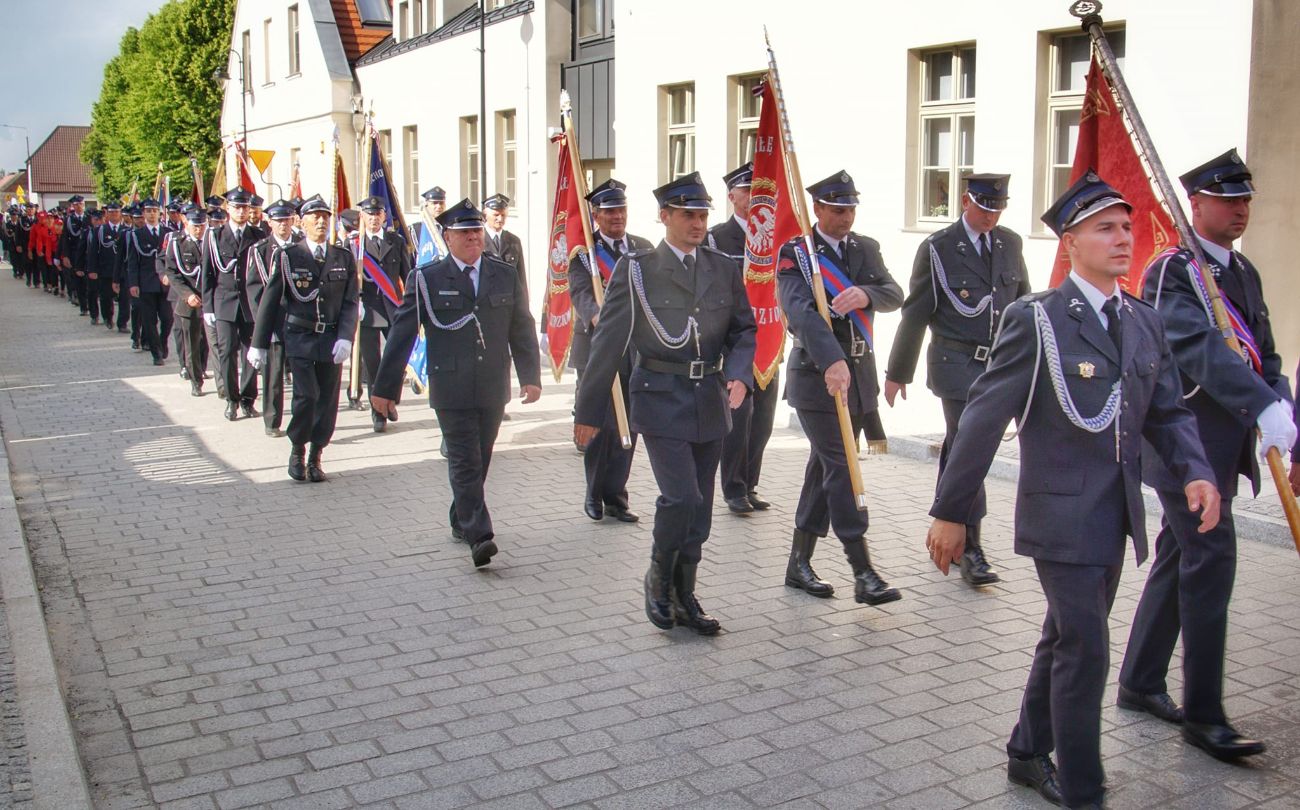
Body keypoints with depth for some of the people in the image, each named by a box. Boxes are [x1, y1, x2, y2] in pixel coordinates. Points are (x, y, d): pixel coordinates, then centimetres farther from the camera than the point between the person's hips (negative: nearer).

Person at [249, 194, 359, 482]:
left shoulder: (344, 258, 8)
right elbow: (270, 300, 3)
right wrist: (259, 344, 2)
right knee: (306, 395, -15)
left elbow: (350, 302, 5)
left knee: (328, 400, 3)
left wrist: (345, 339, -9)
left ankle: (315, 458, 19)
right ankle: (297, 450, 9)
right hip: (299, 339, -3)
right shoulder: (287, 256, 1)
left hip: (331, 341, 3)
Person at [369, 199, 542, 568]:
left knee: (478, 461, 12)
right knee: (465, 463, -8)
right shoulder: (426, 279, -1)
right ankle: (479, 536, -11)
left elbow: (522, 329, 12)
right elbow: (401, 334, 0)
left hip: (494, 388, 4)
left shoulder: (506, 276, 9)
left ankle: (461, 521, 30)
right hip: (451, 389, -4)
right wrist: (384, 387, -2)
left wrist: (530, 376, 4)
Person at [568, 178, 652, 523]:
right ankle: (594, 494, 17)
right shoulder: (582, 250, -1)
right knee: (598, 423, -1)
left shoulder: (644, 248, 14)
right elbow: (581, 293, -16)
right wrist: (598, 317, -37)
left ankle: (615, 496, 17)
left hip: (636, 349, 4)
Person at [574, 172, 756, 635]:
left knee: (698, 509, 10)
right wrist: (589, 411, -2)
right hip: (661, 400, -5)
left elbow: (743, 329, 13)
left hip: (710, 402, 5)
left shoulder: (723, 268, 8)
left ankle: (683, 597, 24)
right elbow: (608, 343, -3)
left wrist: (739, 375, -8)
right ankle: (659, 579, 11)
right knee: (682, 498, -15)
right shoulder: (637, 269, -4)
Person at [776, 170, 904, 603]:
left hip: (860, 373, 6)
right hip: (817, 374, -6)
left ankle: (799, 562, 21)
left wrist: (865, 294, -24)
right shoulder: (795, 254, -7)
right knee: (841, 467, -8)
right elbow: (801, 310, -23)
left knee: (825, 467, 11)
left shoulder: (866, 249, 12)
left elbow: (895, 294, 0)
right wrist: (833, 361, -37)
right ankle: (863, 573, -6)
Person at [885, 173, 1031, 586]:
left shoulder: (1010, 244, 9)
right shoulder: (938, 248, -6)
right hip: (956, 362, -5)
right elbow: (914, 314, -3)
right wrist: (897, 372, 0)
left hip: (999, 365, 5)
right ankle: (970, 549, -5)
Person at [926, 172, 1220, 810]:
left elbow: (1168, 413, 12)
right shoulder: (1035, 319, -12)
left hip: (1116, 517, 7)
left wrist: (1195, 471, -9)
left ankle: (1028, 756, 37)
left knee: (1065, 641, 19)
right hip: (1061, 515, -7)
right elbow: (983, 419, -12)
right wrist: (950, 512, -12)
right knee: (1086, 651, -5)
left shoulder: (1144, 322, 8)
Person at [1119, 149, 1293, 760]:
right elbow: (1200, 347, -28)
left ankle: (1140, 682, 27)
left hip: (1223, 445, 9)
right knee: (1211, 561, -9)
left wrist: (1281, 412, -7)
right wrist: (1265, 408, -38)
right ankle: (1203, 714, 1)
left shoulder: (1244, 273, 15)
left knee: (1180, 558, 14)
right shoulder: (1171, 271, -12)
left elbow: (1264, 357, 11)